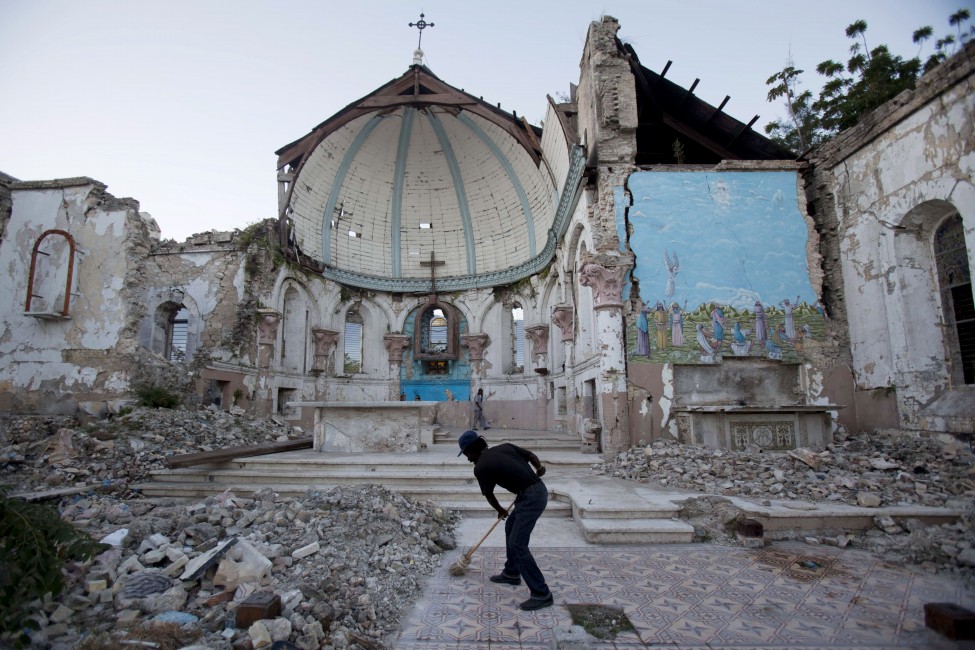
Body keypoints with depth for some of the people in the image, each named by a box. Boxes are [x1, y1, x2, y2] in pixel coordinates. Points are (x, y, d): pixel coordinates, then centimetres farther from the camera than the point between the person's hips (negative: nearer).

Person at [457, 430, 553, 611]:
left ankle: (541, 594, -1)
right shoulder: (505, 447, 12)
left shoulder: (480, 467, -3)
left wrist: (500, 510, 28)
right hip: (538, 489, 9)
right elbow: (531, 455, 7)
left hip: (530, 498, -9)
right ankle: (511, 573, 38)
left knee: (517, 545, -4)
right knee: (511, 526, 24)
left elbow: (489, 495, 12)